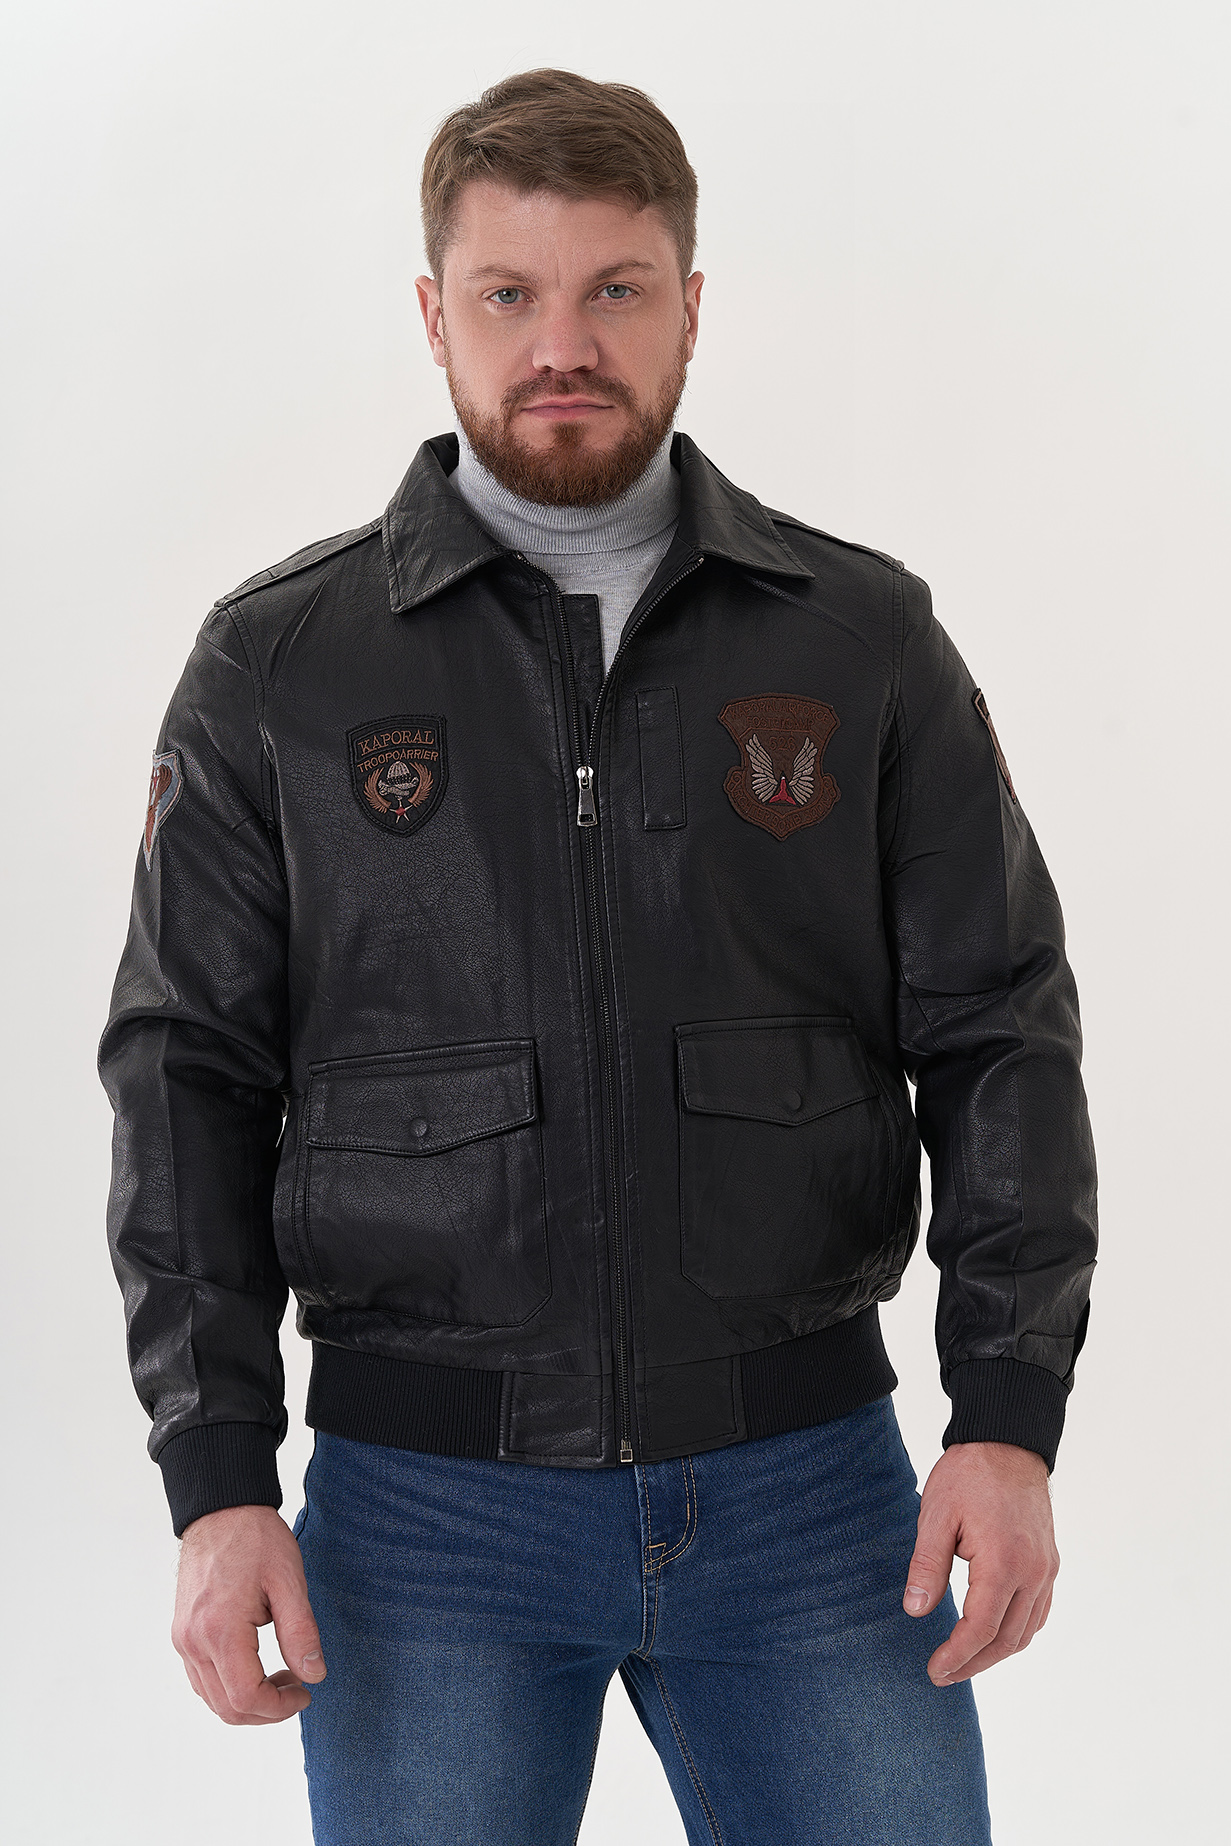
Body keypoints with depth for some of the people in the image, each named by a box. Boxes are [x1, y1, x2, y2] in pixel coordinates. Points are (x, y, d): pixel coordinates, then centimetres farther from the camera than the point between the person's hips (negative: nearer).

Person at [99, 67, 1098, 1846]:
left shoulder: (865, 637, 2)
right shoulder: (277, 665, 1)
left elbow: (997, 1031, 2)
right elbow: (191, 1078, 1)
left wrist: (1012, 1421, -8)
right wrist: (218, 1481, -7)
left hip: (804, 1491, 1)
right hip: (424, 1505, 0)